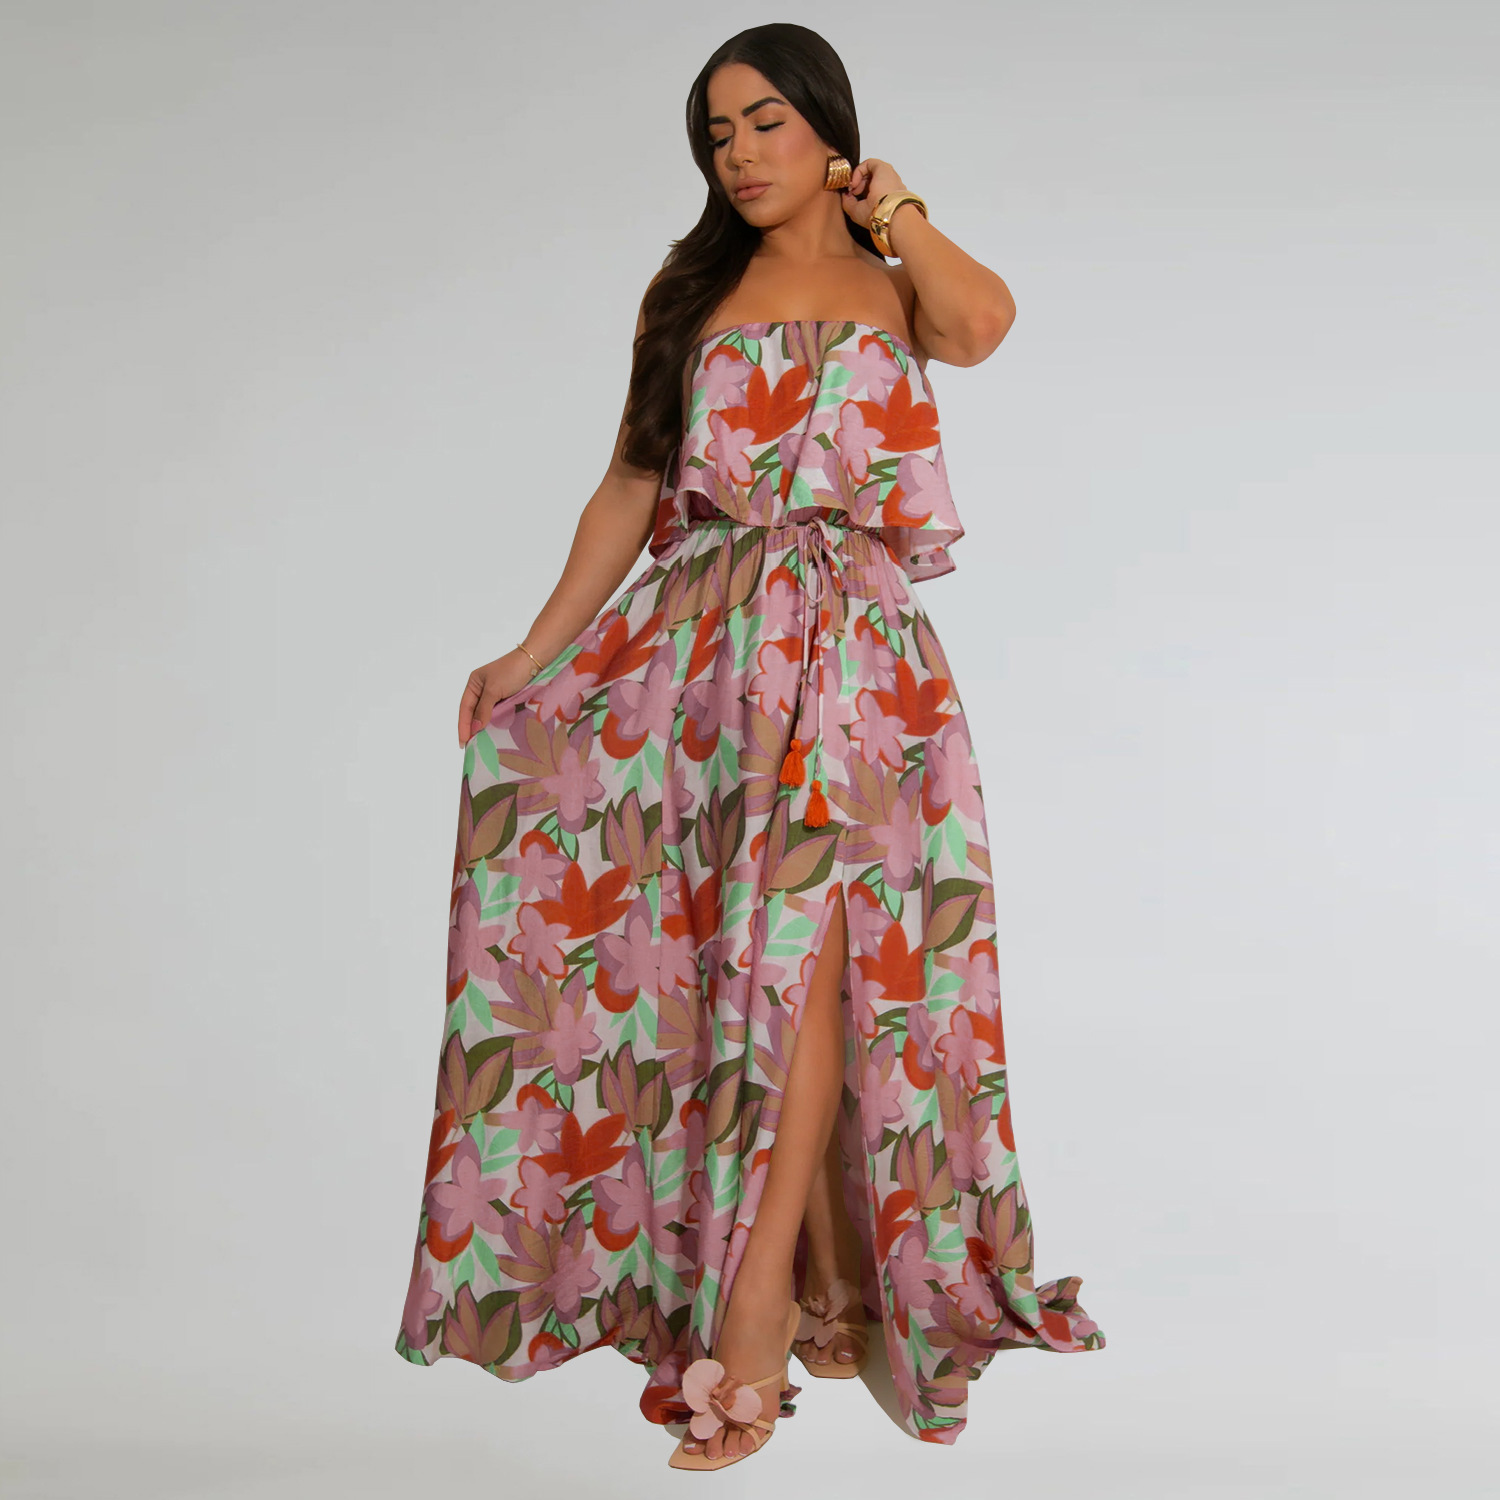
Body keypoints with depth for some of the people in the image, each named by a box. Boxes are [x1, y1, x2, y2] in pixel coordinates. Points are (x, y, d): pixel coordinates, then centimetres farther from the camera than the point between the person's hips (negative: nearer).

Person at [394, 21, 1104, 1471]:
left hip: (850, 656, -3)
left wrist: (893, 211, 0)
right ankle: (834, 1285, 15)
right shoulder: (688, 290, 16)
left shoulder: (894, 284, 9)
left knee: (798, 953, -12)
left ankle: (755, 1312, -10)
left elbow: (979, 324, -17)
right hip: (704, 654, 3)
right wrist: (535, 649, 8)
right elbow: (631, 486, 14)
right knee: (754, 962, 3)